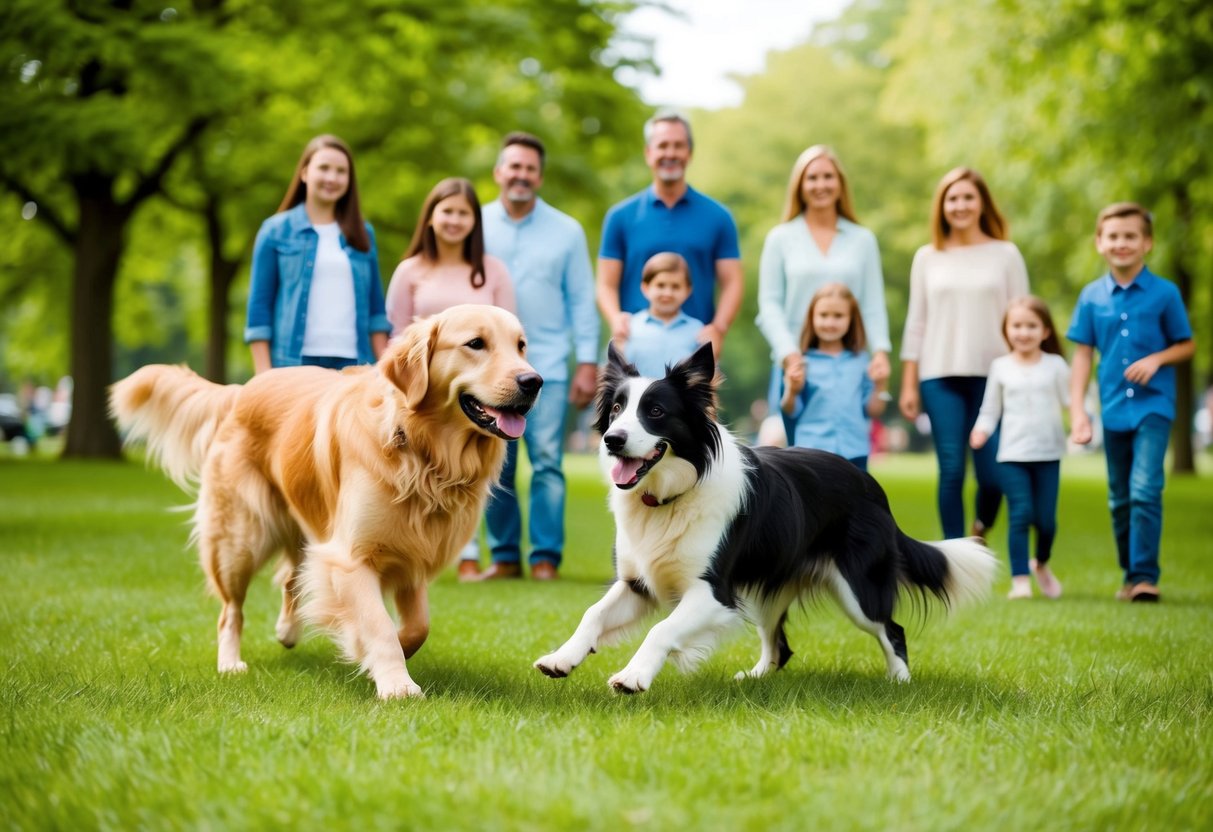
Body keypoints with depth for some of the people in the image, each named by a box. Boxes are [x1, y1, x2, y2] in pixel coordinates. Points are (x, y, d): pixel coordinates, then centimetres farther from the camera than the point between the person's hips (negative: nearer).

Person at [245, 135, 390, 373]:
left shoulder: (363, 234, 16)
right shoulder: (276, 231, 7)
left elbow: (376, 309, 16)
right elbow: (259, 305, 4)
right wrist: (263, 376, -4)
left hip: (353, 364, 3)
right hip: (294, 363, -3)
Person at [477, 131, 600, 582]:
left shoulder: (566, 231, 6)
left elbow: (582, 300, 6)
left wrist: (588, 362, -1)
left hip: (545, 365, -1)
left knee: (547, 462, -7)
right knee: (494, 466, 4)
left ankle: (546, 557, -1)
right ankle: (504, 556, 13)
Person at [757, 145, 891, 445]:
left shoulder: (863, 240, 11)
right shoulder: (781, 238, 7)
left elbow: (873, 305, 8)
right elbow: (769, 305, 2)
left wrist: (880, 351, -9)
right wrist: (788, 353, -13)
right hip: (796, 365, -1)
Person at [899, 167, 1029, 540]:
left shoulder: (1005, 254, 6)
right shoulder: (927, 258, 10)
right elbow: (916, 323, 10)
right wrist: (908, 384, 5)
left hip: (993, 376, -1)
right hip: (940, 376, 1)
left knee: (993, 473, -5)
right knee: (951, 471, -3)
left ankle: (980, 532, 26)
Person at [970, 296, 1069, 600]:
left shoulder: (1055, 365, 4)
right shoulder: (1000, 367, 5)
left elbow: (1071, 402, 4)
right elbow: (990, 409, 8)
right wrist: (981, 430, -10)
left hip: (1048, 454, 1)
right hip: (1012, 455, 0)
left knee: (1046, 518, 2)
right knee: (1020, 514, -10)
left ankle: (1041, 564, 31)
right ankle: (1019, 579, -4)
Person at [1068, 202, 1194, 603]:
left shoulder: (1165, 293, -4)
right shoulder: (1092, 296, 2)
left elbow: (1187, 345, 5)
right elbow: (1083, 354, 6)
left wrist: (1156, 359, -14)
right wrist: (1077, 410, 0)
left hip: (1153, 406, -3)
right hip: (1114, 409, 3)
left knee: (1145, 490, -17)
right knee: (1120, 500, 11)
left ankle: (1146, 577, -11)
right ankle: (1130, 576, 24)